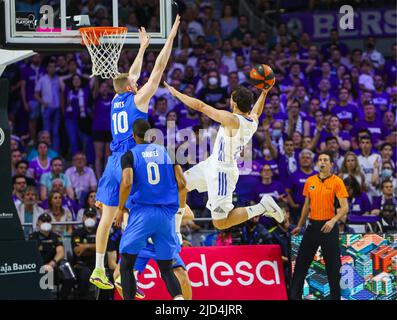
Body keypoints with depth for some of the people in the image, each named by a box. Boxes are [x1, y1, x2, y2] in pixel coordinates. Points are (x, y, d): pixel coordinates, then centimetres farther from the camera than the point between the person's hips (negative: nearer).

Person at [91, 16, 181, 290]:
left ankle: (99, 270, 10)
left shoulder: (116, 100, 14)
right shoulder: (137, 99, -4)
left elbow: (132, 75, 29)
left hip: (114, 162, 7)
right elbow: (159, 69, -4)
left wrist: (143, 47, 39)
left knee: (108, 215, 8)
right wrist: (171, 38, 1)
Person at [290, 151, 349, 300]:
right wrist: (299, 225, 17)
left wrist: (333, 221, -27)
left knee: (333, 266, 0)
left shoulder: (337, 182, -7)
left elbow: (345, 207, -12)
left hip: (328, 227, -5)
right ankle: (294, 295, 12)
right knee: (301, 262, 5)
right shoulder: (310, 181, 7)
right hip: (313, 225, 5)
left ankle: (335, 296, 10)